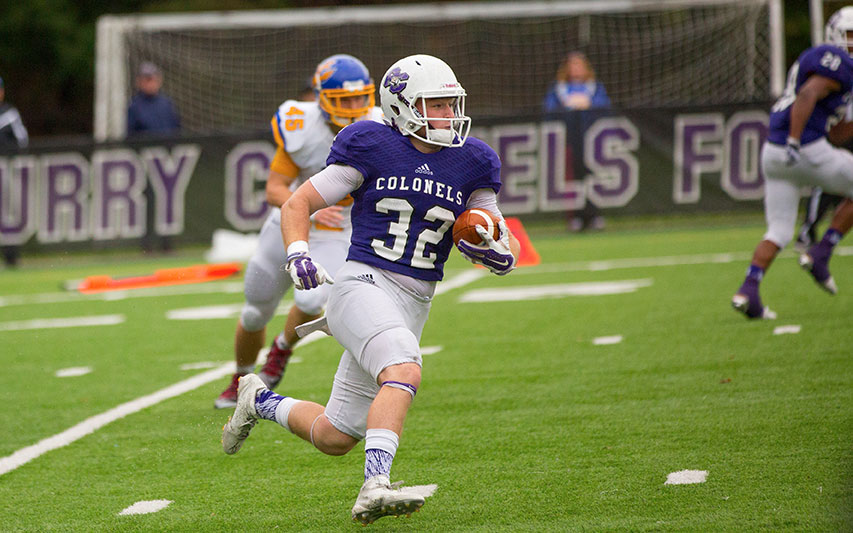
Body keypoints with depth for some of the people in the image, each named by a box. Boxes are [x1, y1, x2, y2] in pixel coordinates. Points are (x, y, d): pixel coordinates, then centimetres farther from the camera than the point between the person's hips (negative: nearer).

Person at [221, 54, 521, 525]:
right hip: (363, 284, -5)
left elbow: (507, 252, 13)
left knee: (335, 438, 9)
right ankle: (374, 489, -40)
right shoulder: (373, 151, -3)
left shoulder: (470, 165, 8)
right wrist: (298, 255, -16)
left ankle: (260, 402, 37)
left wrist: (490, 248, -11)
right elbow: (297, 205, 3)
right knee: (404, 372, -34)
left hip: (413, 305, 5)